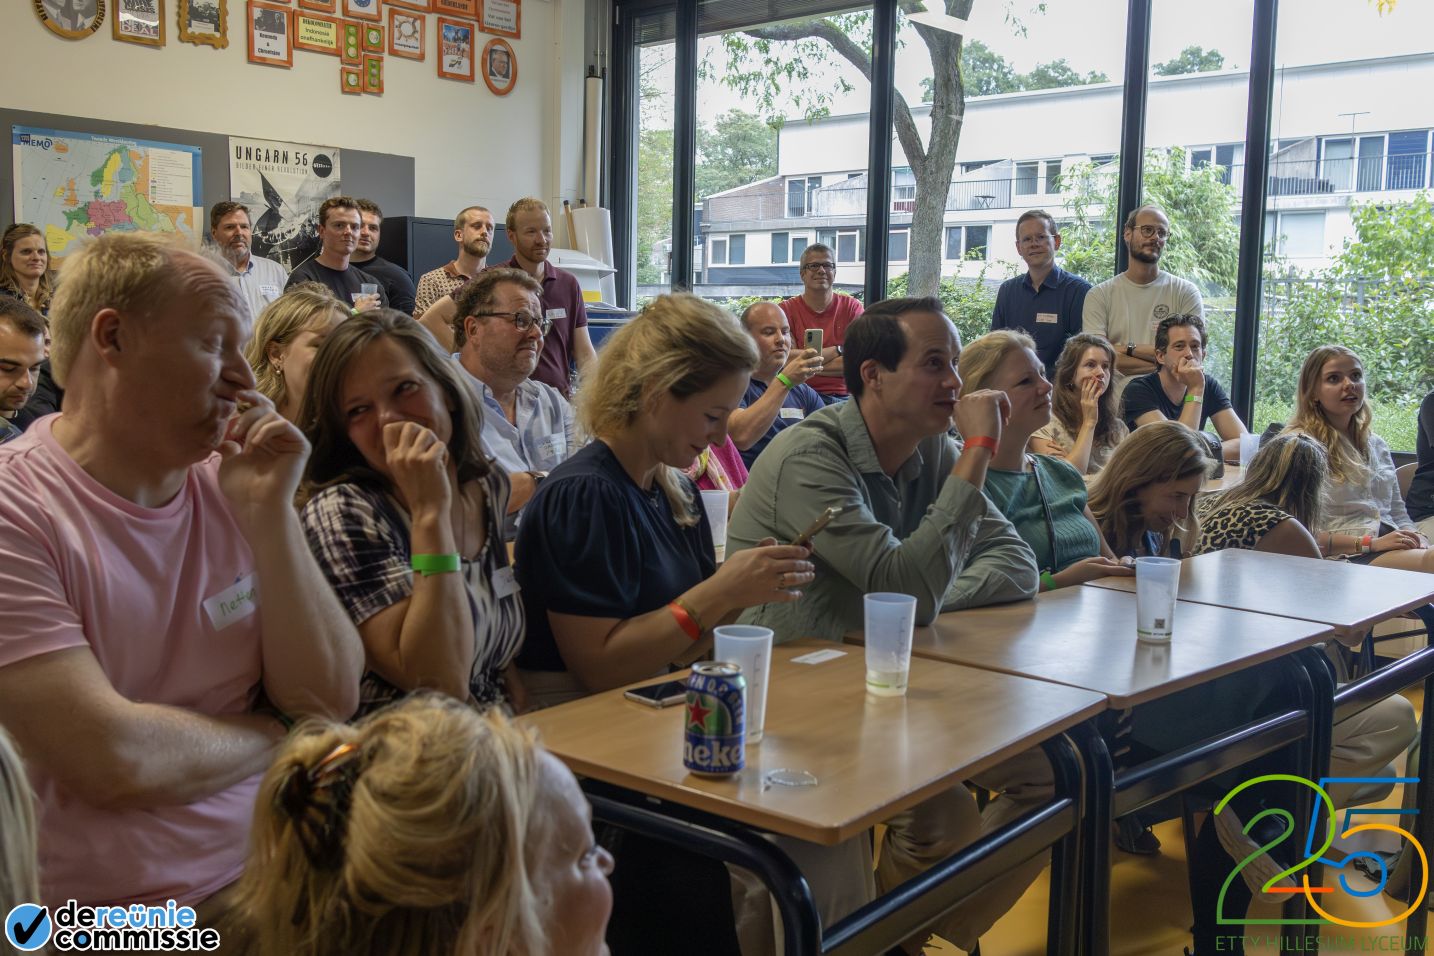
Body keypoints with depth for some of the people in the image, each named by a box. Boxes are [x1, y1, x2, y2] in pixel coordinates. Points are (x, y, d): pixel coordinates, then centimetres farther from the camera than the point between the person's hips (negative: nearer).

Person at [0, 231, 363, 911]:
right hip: (103, 921, -4)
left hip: (269, 881, 5)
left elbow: (332, 701, 0)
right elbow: (114, 760, -20)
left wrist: (270, 515, -10)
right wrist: (279, 734, -3)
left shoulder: (229, 487, 5)